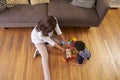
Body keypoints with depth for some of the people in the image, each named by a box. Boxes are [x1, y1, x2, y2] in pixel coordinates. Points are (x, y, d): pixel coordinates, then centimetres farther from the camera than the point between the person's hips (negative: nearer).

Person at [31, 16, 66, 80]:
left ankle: (40, 49, -1)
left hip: (48, 36, 7)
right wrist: (61, 49, -23)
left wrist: (65, 42, -16)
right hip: (38, 39, -6)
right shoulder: (40, 33, -44)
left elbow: (59, 31, -17)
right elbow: (51, 42, -32)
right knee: (45, 56, -23)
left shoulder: (54, 21, -33)